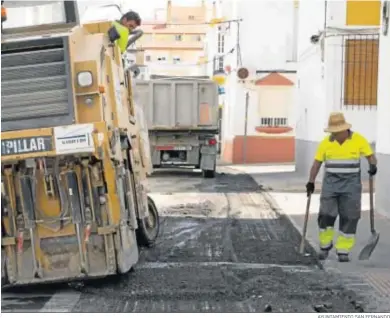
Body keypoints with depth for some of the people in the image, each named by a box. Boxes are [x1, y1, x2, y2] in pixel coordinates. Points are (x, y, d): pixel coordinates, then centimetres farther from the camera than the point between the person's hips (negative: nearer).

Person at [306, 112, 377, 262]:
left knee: (349, 218, -1)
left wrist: (373, 166, -24)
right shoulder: (326, 142, -1)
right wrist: (311, 182, -1)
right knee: (326, 215, -4)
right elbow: (317, 163, 4)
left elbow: (371, 156, -2)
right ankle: (325, 245, 17)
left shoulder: (359, 140, -6)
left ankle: (343, 251, 8)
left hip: (351, 184, -1)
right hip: (331, 184, 1)